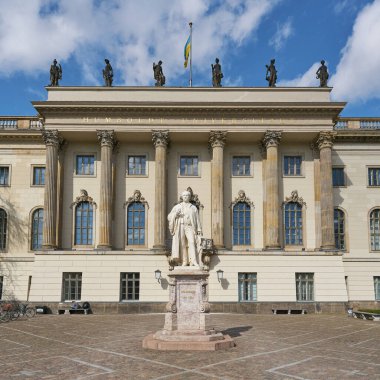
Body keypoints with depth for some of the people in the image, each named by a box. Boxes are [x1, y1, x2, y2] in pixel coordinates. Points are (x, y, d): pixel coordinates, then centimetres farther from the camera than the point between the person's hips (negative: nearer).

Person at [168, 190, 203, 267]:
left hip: (190, 227, -1)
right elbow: (169, 217, 10)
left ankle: (194, 262, -26)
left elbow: (197, 219, 14)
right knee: (182, 244, -6)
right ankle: (184, 262, -4)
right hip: (180, 227, 1)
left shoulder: (193, 207, 17)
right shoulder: (177, 207, 15)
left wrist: (199, 230, 4)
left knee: (192, 242, -19)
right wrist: (175, 214, -11)